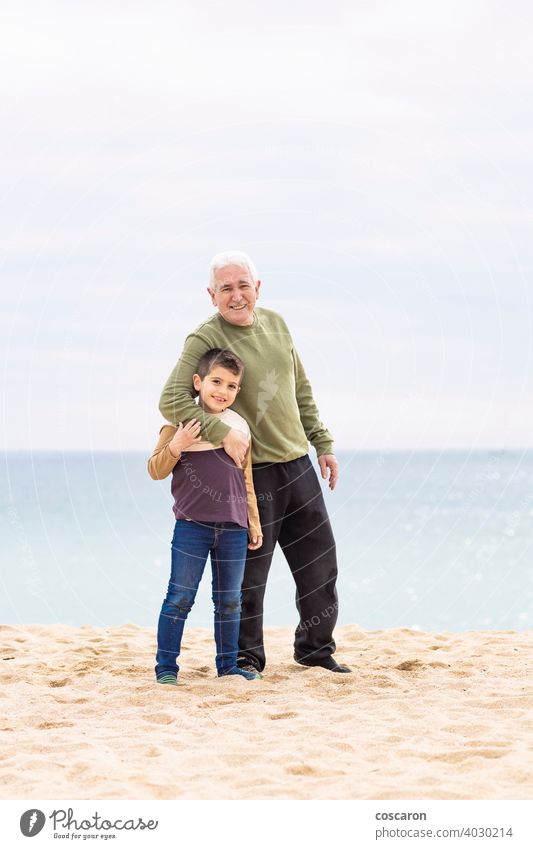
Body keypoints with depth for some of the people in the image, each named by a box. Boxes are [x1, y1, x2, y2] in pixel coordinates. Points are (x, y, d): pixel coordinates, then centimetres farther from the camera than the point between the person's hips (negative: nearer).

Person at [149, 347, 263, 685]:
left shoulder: (240, 427, 10)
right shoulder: (181, 423, -3)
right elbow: (156, 470, -3)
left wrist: (254, 523, 17)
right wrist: (175, 446, -20)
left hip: (233, 529, 4)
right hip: (192, 525, -4)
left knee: (229, 601, 11)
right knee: (180, 598, -1)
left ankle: (228, 664, 22)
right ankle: (166, 666, 6)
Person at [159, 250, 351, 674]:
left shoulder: (275, 323, 8)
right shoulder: (204, 340, -12)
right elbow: (171, 401, -22)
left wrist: (323, 443, 17)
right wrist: (223, 432, -29)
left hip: (298, 465, 6)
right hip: (250, 471, -6)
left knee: (320, 564, 11)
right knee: (249, 571, 0)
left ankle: (316, 647, 28)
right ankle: (245, 656, 17)